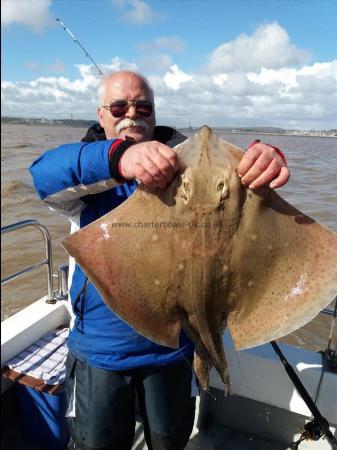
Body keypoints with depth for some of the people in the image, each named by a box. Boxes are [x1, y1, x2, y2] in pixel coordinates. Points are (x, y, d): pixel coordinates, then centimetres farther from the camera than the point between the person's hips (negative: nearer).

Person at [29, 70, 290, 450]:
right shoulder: (86, 168, -6)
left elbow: (228, 170, -16)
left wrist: (266, 159, -41)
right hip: (100, 345, 0)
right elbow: (45, 174, -27)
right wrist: (117, 156, -47)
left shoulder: (183, 157, -2)